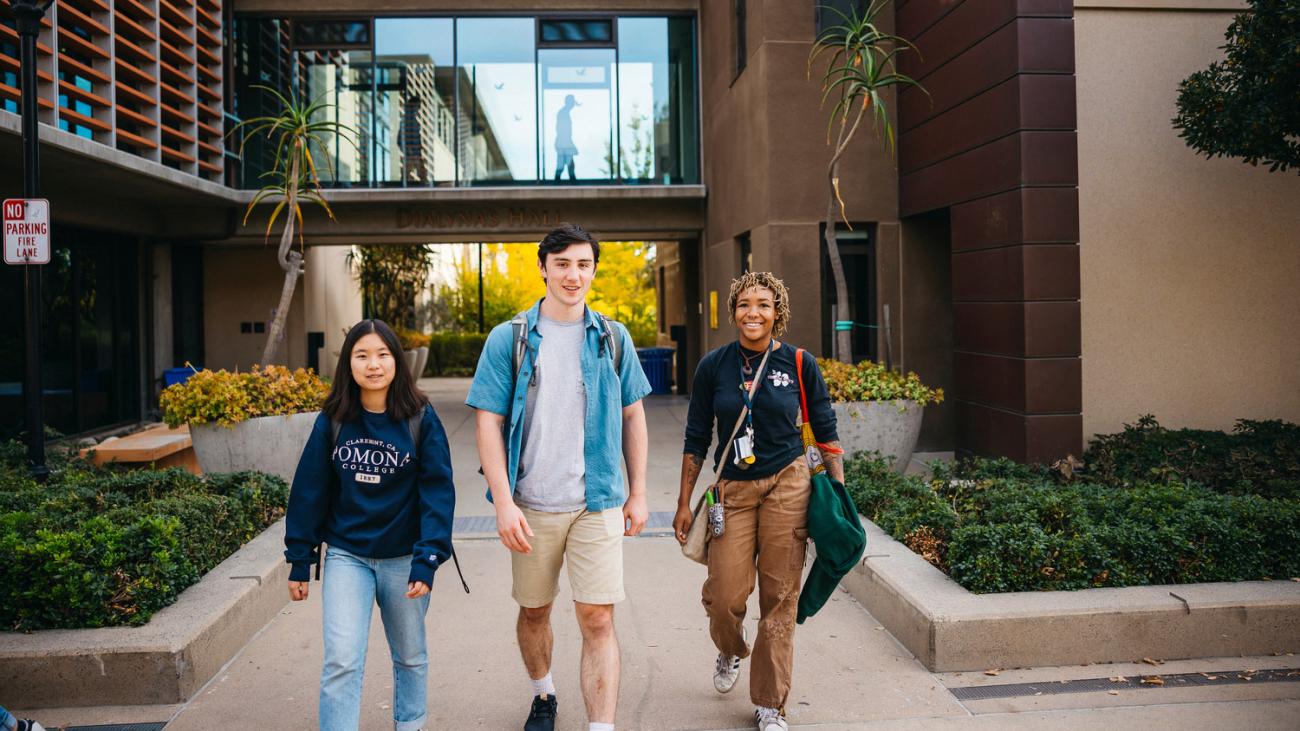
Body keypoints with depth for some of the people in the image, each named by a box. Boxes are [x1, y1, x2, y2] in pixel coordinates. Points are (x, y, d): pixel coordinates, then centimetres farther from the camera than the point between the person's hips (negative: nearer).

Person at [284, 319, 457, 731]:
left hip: (402, 557, 0)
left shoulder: (420, 418, -8)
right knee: (341, 661, -8)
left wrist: (427, 561, -17)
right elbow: (310, 491, 2)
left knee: (410, 655, 16)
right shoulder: (333, 420, -3)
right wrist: (300, 561, 3)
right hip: (346, 556, 1)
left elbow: (437, 492, -10)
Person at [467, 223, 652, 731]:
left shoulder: (613, 338, 4)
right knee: (534, 612, 16)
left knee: (597, 620, -4)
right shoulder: (508, 339, -2)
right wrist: (504, 503, -12)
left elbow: (632, 416, 10)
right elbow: (488, 423, -4)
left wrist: (637, 493, 7)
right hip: (531, 506, 0)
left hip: (598, 503, 0)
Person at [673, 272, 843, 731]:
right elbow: (696, 439, 6)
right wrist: (685, 503, 6)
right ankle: (731, 650, 34)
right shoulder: (713, 366, 0)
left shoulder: (799, 364, -1)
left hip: (787, 486, -1)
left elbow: (826, 432, 6)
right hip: (733, 490, 1)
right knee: (724, 595, -5)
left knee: (779, 598, 2)